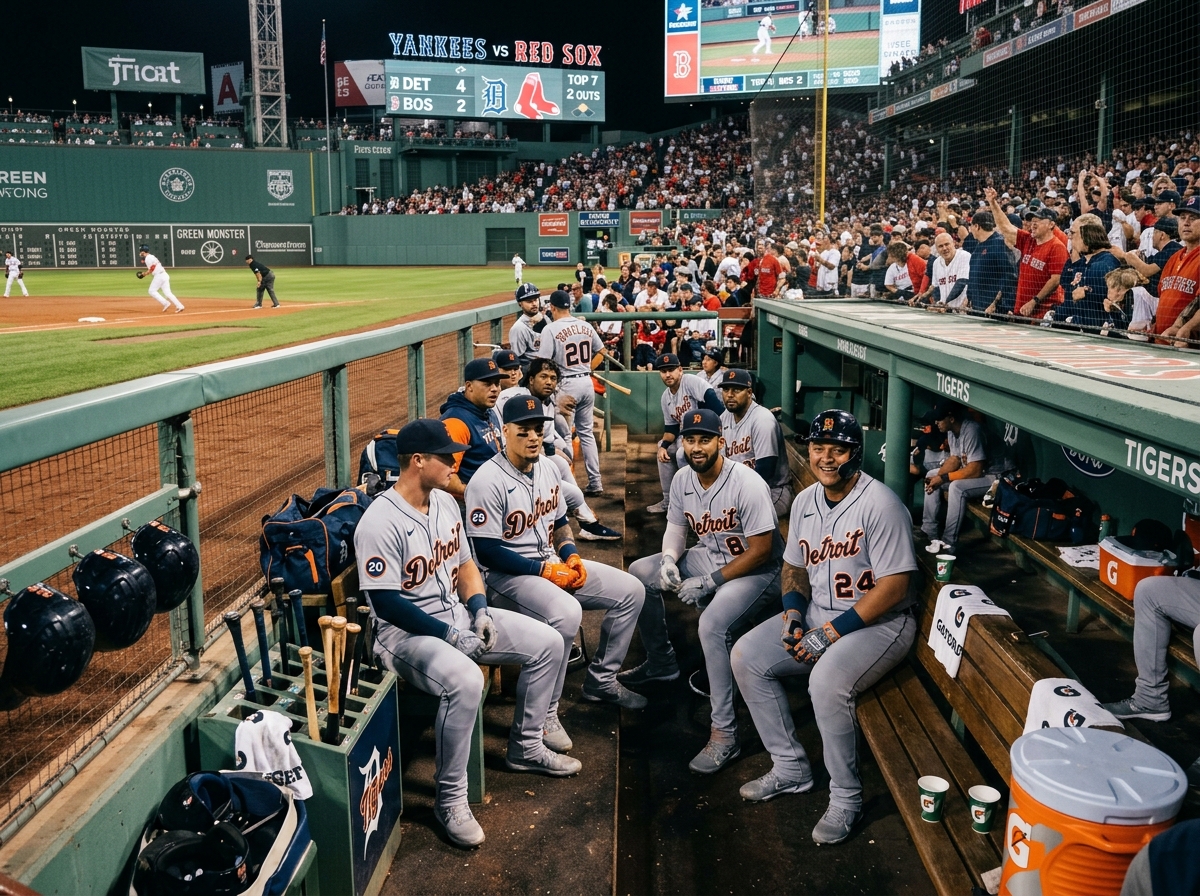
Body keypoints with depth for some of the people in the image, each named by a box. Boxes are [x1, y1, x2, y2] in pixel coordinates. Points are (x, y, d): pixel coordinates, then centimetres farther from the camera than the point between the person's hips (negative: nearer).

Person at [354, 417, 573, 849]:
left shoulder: (445, 502, 5)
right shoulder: (380, 522, -21)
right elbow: (386, 603, -22)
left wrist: (479, 610, -3)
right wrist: (451, 636, -22)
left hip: (457, 615, 9)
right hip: (405, 632, -9)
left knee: (547, 643, 4)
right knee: (465, 680, -37)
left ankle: (525, 747, 22)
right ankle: (449, 798, -17)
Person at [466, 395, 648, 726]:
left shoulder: (547, 471, 8)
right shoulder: (488, 481, -18)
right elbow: (486, 551, -20)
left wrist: (571, 555, 0)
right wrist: (545, 571, -19)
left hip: (552, 564, 9)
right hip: (506, 574, -8)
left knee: (631, 591, 2)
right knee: (566, 611, -37)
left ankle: (601, 681, 16)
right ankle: (544, 713, -20)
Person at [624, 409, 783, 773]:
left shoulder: (747, 484, -25)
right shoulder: (683, 479, -3)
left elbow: (761, 551, -24)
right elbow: (676, 527, 10)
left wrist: (709, 582, -25)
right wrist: (669, 559, -13)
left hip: (756, 570, -8)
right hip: (708, 557, 8)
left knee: (712, 623, -33)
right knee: (640, 573, 3)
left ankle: (724, 735, -24)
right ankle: (661, 661, 21)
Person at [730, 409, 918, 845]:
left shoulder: (880, 504, -19)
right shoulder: (805, 501, 4)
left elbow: (893, 586, -23)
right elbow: (794, 567, 15)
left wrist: (831, 632, -23)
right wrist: (793, 616, -5)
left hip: (879, 622, -8)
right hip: (817, 614, 8)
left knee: (827, 680, -32)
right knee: (746, 656, -3)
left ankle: (846, 799, -9)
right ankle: (790, 768, 10)